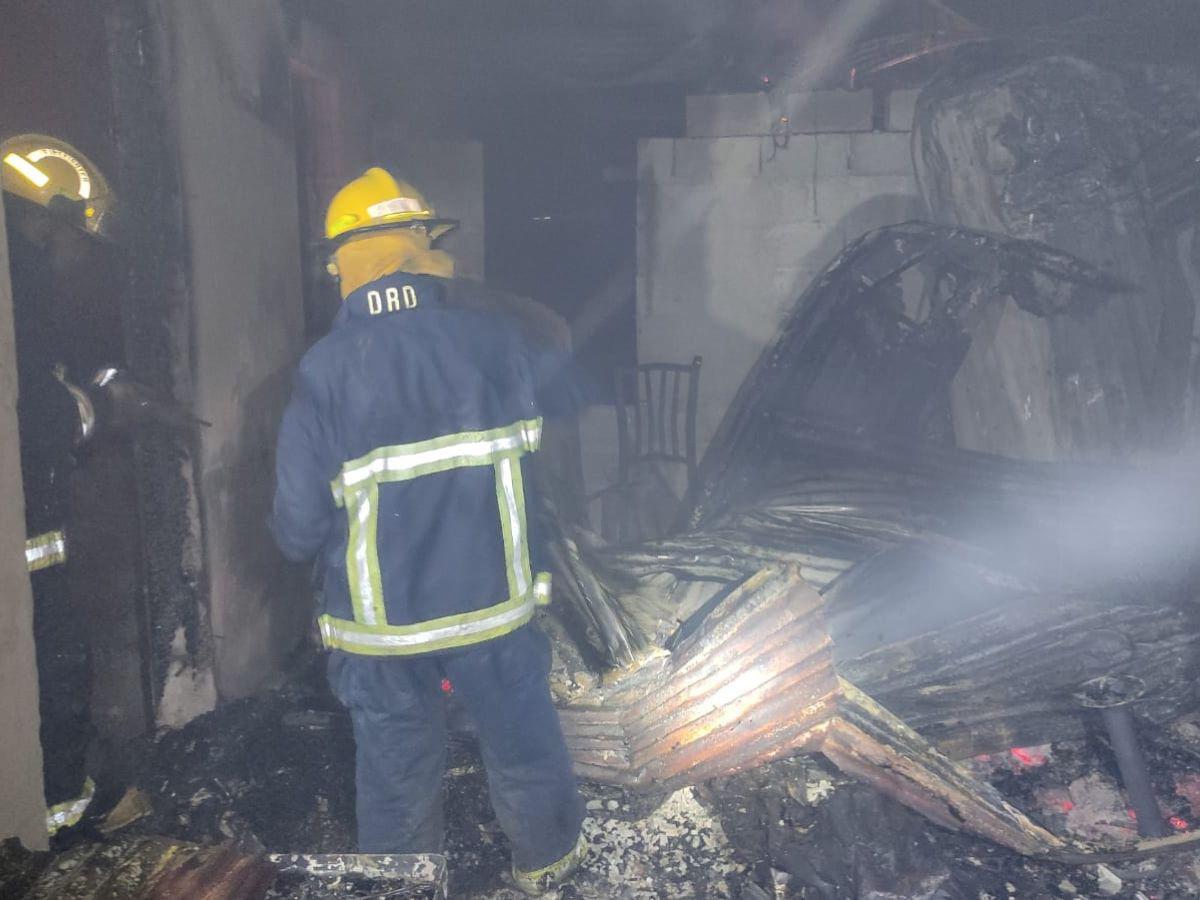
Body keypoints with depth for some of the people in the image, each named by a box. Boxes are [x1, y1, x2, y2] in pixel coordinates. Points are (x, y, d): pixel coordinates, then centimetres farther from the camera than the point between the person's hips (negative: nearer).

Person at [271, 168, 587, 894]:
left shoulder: (323, 371, -13)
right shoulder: (489, 335, -10)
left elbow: (297, 528, -12)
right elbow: (556, 380, 11)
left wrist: (303, 537, 12)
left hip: (382, 622, -1)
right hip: (493, 602, 1)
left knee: (396, 774, 18)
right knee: (524, 745, 22)